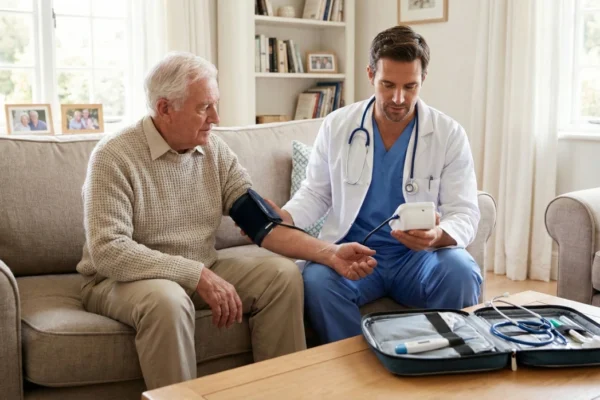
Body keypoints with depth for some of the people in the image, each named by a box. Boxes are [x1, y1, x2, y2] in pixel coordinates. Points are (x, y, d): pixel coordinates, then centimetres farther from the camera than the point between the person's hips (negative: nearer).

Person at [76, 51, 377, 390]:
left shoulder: (215, 151, 0)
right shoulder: (114, 156, -17)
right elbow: (108, 250, -25)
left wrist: (329, 253, -20)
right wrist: (199, 275, -30)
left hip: (201, 273, 5)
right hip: (122, 279, -5)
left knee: (283, 274, -12)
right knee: (167, 300, -37)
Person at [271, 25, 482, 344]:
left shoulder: (449, 134, -3)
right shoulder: (336, 125, 2)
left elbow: (464, 214, -5)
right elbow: (315, 193, 12)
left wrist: (438, 235, -30)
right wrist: (281, 218, -10)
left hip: (419, 255, 0)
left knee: (462, 272, -32)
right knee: (316, 279, -32)